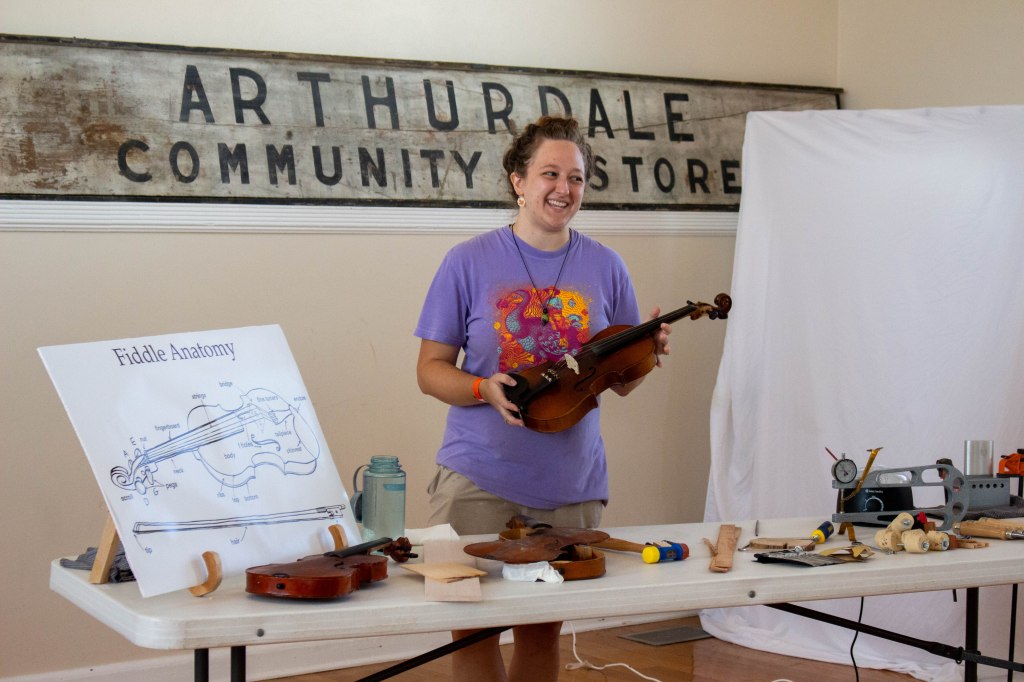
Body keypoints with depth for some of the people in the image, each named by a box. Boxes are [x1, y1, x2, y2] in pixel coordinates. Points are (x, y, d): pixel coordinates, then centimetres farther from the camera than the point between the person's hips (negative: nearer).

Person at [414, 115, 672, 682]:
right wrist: (484, 389, -19)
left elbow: (620, 381, 9)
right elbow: (431, 370, 0)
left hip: (570, 486, 2)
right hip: (479, 480, -2)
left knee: (541, 631, 11)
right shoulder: (470, 262, -2)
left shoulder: (604, 268, 4)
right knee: (472, 629, -1)